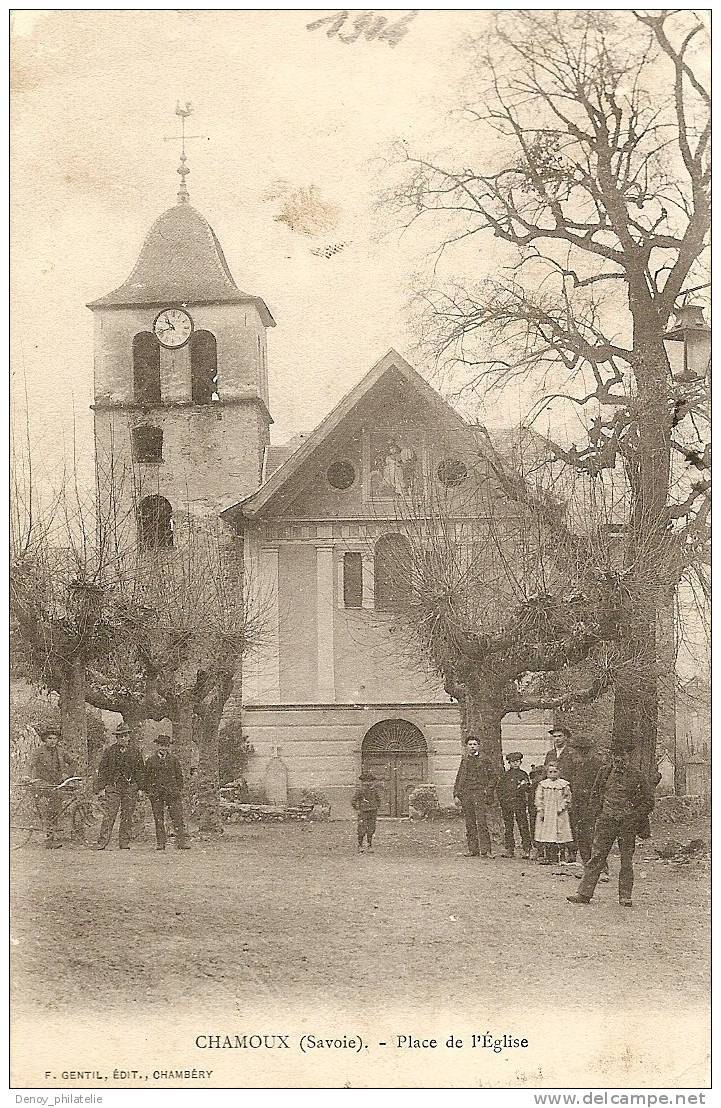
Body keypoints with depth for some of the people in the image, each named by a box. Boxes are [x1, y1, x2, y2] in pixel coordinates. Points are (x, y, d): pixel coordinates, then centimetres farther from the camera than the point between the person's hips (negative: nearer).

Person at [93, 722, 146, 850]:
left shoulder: (135, 751, 10)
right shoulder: (110, 751, 7)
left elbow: (140, 770, 12)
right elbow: (102, 769, 8)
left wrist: (141, 785, 6)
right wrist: (99, 785, 2)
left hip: (130, 787, 1)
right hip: (112, 786, -1)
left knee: (127, 815, 3)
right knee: (109, 815, -8)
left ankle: (124, 843, 9)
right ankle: (102, 842, -10)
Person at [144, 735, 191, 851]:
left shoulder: (174, 760, 8)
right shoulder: (151, 760, 8)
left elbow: (179, 776, 11)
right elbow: (147, 777, 11)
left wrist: (179, 790, 4)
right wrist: (149, 792, 3)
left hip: (172, 792, -1)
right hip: (156, 793, 1)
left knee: (178, 817, -8)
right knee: (158, 819, 3)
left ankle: (182, 841, -9)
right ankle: (160, 842, 9)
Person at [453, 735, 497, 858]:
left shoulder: (484, 761, 5)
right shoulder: (464, 761, 15)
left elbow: (492, 778, 6)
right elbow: (459, 779, 18)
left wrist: (488, 792, -6)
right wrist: (456, 794, 9)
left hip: (479, 794, -4)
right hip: (465, 794, 4)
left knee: (481, 823, -13)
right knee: (470, 824, 6)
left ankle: (485, 850, -13)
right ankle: (473, 849, 11)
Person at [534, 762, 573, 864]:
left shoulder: (564, 784, 4)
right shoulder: (543, 784, 7)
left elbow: (567, 798, 5)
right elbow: (538, 798, 5)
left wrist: (562, 808, -7)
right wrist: (540, 810, -4)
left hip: (559, 814, -1)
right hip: (545, 813, 1)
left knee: (560, 835, -1)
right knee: (544, 835, -4)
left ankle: (561, 858, 6)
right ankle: (545, 857, 0)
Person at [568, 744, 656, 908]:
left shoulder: (636, 777, 1)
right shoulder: (604, 773, 9)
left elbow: (648, 802, 4)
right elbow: (595, 795, 19)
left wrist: (633, 817, -4)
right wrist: (601, 811, 5)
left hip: (628, 823, -2)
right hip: (606, 821, 2)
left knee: (626, 861, 2)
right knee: (597, 857, -2)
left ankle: (625, 897, 11)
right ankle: (584, 894, -3)